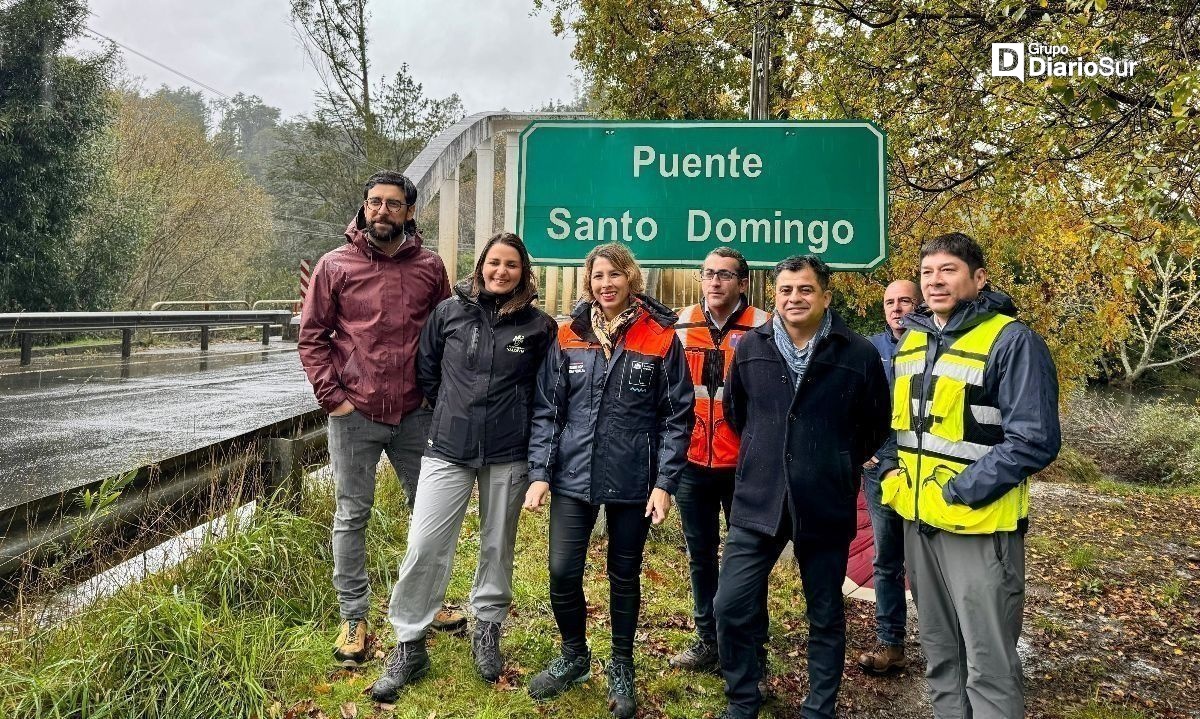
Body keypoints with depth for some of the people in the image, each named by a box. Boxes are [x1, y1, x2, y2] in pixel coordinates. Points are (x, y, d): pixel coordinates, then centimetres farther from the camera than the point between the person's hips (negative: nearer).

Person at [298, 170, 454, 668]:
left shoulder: (430, 267, 3)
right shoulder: (335, 265, -2)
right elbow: (312, 336, 0)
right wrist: (331, 395, -8)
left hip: (415, 414, 3)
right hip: (354, 415, -2)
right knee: (351, 516, 7)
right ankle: (353, 618, 22)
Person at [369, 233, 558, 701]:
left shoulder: (539, 325, -2)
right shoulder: (450, 311, 0)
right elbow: (426, 369, 11)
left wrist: (517, 424, 6)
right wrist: (451, 413, 12)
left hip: (508, 455, 0)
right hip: (448, 448, 0)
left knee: (497, 546, 13)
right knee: (424, 547, -3)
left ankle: (487, 632, 34)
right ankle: (409, 646, 14)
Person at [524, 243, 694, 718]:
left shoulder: (661, 338, -5)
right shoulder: (569, 337, 2)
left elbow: (677, 416, -4)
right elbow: (547, 409, 3)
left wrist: (665, 483, -9)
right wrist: (539, 473, -4)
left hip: (633, 481, -2)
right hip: (573, 478, 2)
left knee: (625, 575, 12)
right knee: (563, 573, 1)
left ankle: (621, 667, 34)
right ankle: (574, 657, 28)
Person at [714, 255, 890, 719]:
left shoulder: (858, 355, -7)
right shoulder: (750, 348, 0)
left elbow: (876, 426, 7)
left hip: (825, 506, -1)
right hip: (756, 502, 2)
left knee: (825, 616, 13)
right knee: (731, 606, 0)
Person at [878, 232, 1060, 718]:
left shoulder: (1012, 341, -12)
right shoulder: (912, 340, 11)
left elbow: (1035, 440, -17)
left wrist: (959, 493, -19)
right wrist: (891, 473, 4)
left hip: (978, 525, -7)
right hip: (918, 519, 7)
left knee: (989, 664, 2)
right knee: (939, 650, 20)